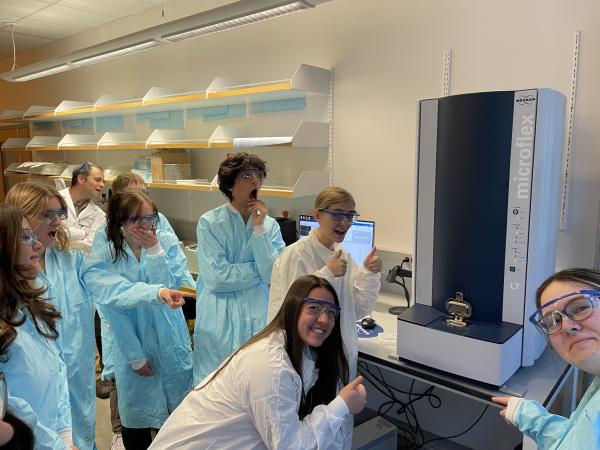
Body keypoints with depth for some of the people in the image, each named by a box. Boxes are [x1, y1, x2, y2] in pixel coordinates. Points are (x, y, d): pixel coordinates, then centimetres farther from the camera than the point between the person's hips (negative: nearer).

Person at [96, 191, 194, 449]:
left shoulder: (168, 243, -6)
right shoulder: (106, 258, -8)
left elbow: (176, 287, -15)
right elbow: (115, 313, -7)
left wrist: (155, 252, -21)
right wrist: (136, 356, -8)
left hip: (171, 343, 1)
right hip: (131, 345, -1)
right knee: (136, 419, 13)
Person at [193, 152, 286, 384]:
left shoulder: (269, 224, 2)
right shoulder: (209, 223, -8)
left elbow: (273, 274, -9)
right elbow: (216, 277, -16)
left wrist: (259, 228, -12)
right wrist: (260, 269, -7)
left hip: (257, 314, 3)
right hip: (219, 317, -3)